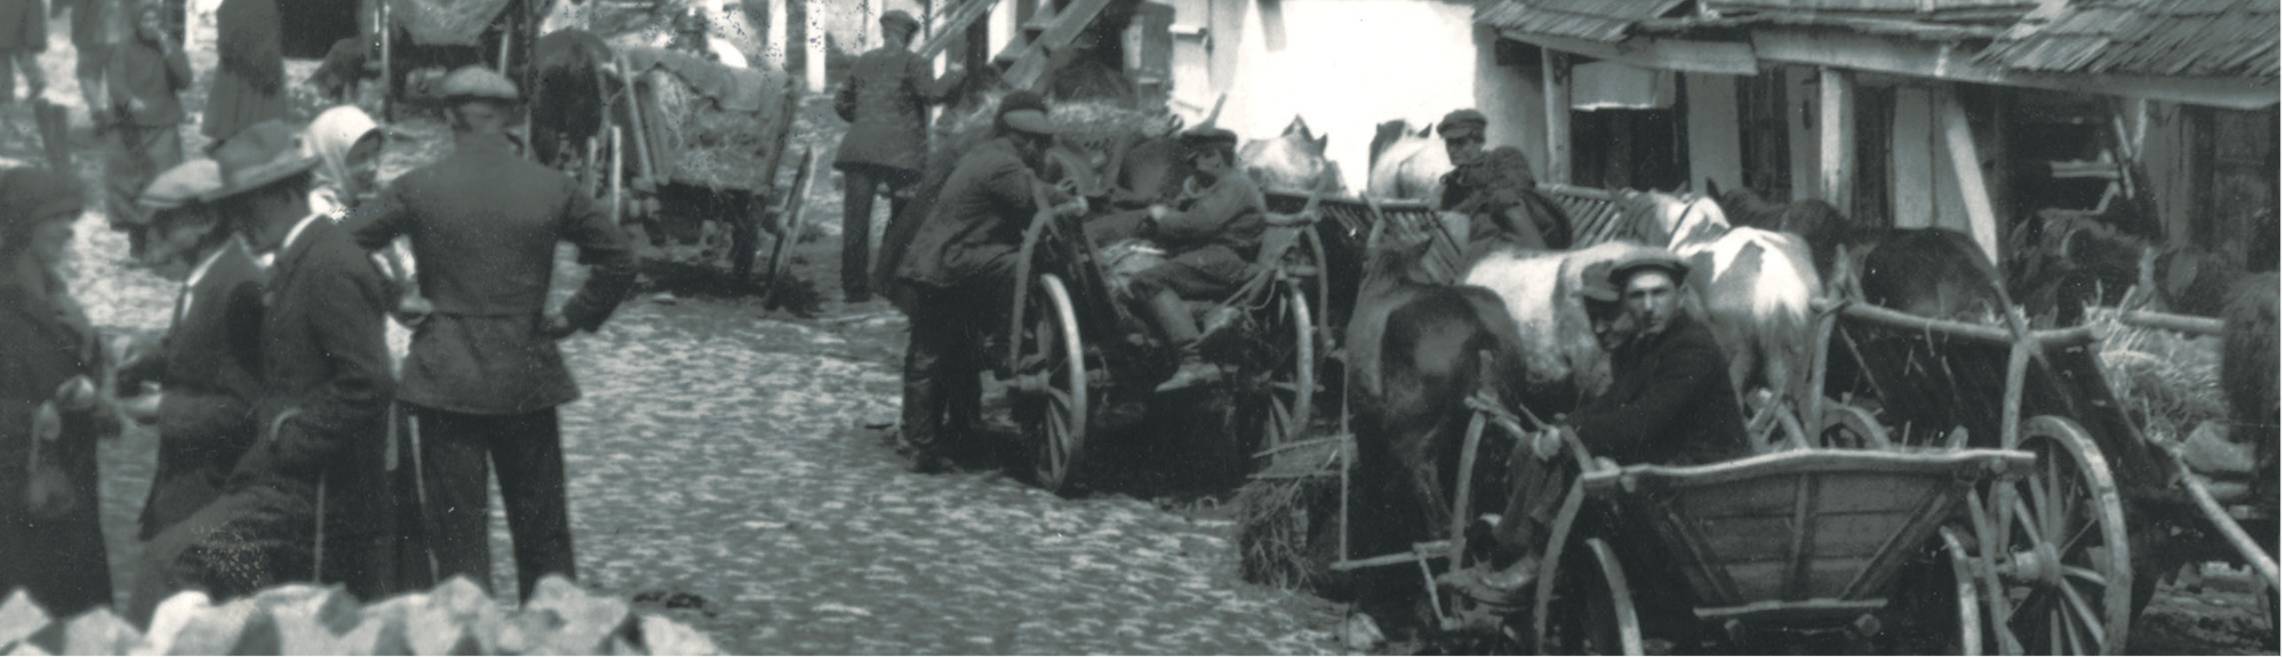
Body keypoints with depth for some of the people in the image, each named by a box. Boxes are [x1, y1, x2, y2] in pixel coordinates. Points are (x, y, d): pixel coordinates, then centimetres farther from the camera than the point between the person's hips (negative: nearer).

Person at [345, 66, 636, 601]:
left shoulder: (418, 189, -6)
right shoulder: (553, 189, -2)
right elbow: (619, 262, 5)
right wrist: (573, 318, 12)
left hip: (446, 381, -1)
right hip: (528, 381, 1)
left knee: (460, 542, 4)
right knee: (544, 540, 11)